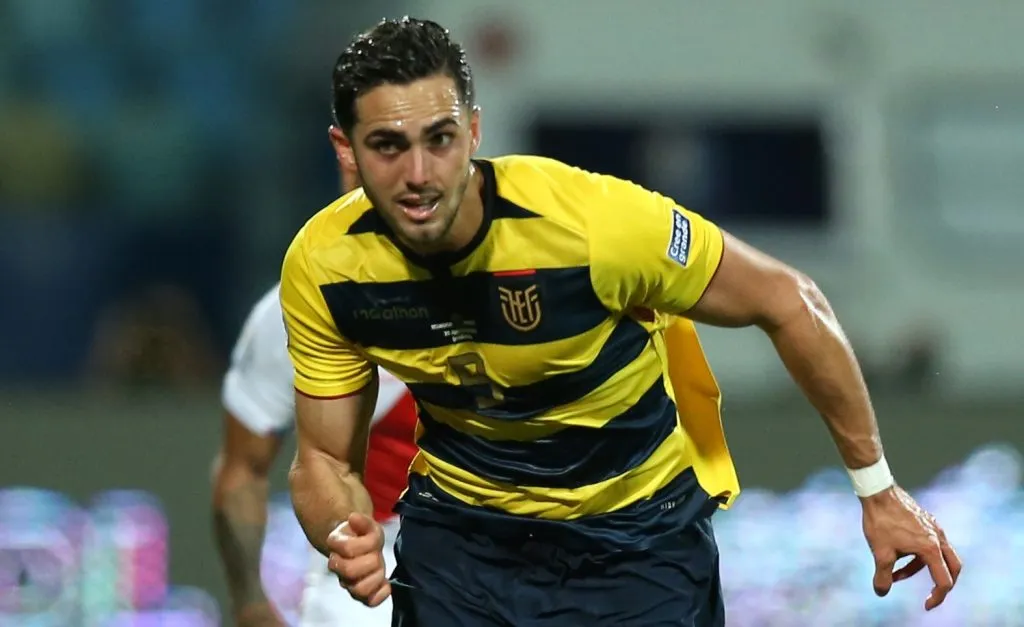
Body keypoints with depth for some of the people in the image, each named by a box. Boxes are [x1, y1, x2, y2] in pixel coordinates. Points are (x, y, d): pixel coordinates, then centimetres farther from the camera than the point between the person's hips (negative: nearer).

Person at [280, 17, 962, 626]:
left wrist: (878, 489, -11)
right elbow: (326, 459, -6)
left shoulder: (592, 219, -31)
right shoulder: (322, 267, -20)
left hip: (642, 526, -2)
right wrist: (344, 536, -30)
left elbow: (788, 303, -18)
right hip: (460, 522, 2)